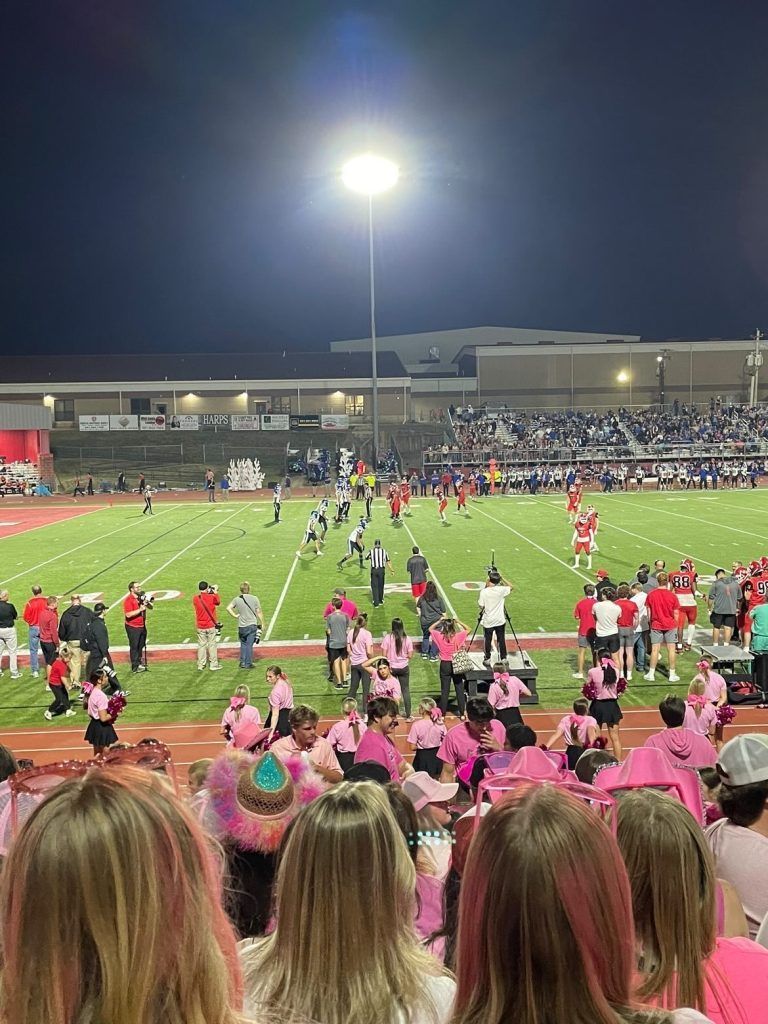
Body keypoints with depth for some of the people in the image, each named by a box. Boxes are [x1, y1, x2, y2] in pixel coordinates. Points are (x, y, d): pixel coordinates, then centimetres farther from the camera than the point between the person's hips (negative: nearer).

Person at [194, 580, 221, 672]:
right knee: (212, 645, 5)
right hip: (211, 626, -3)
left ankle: (200, 665, 14)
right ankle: (213, 665, 10)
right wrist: (215, 592, 17)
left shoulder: (195, 598, -6)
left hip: (200, 627, 3)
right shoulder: (211, 597, -13)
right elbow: (218, 602, 7)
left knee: (201, 645, 11)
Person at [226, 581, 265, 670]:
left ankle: (242, 662, 18)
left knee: (243, 644, 16)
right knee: (249, 645, 2)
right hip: (252, 625, -2)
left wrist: (235, 615, -2)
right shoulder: (254, 598, -6)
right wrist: (262, 623, 5)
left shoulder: (237, 599, -2)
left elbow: (228, 608, -12)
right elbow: (259, 612, -4)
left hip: (242, 626, 2)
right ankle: (248, 664, 6)